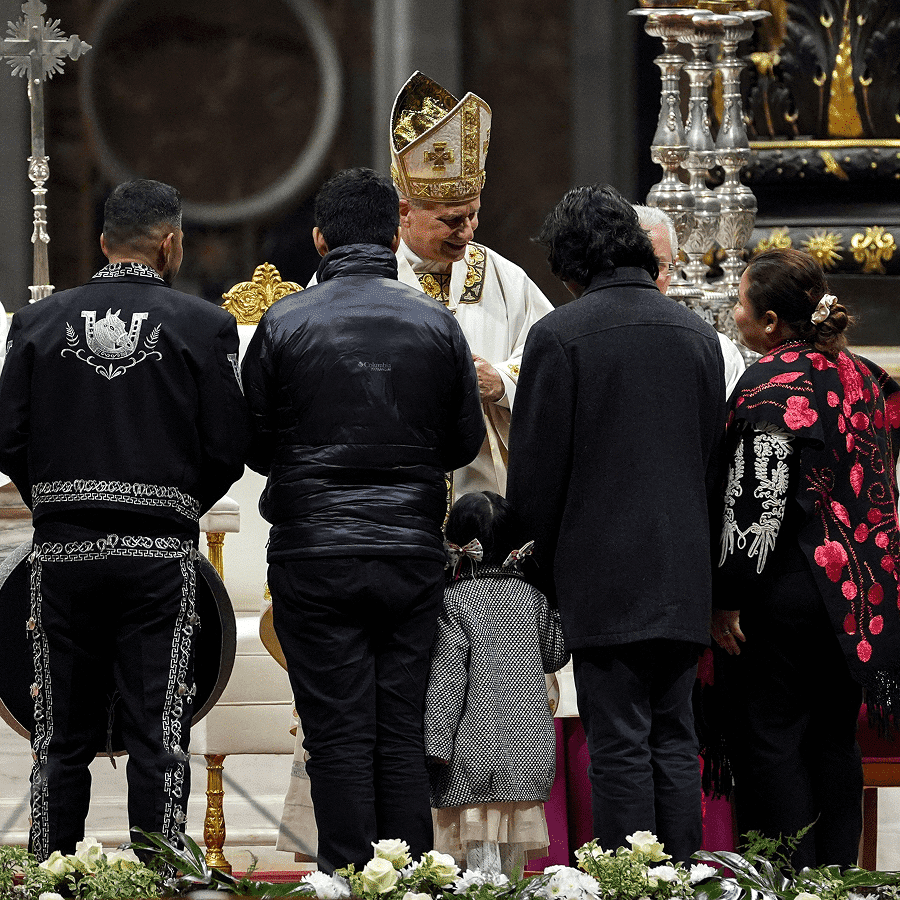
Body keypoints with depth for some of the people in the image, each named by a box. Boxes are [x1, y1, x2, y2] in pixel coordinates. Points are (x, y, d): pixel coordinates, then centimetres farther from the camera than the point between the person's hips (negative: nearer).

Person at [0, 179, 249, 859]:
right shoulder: (203, 325, -3)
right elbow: (228, 449, -5)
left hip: (63, 549, 2)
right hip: (160, 551, -2)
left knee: (63, 739, 10)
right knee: (158, 739, 0)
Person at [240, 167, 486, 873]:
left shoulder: (286, 323, -4)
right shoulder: (437, 323, 1)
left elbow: (255, 445, 3)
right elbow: (466, 442, 8)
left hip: (314, 553, -2)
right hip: (413, 551, 2)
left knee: (338, 736, 0)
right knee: (403, 734, 7)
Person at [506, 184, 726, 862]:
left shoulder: (560, 334, -8)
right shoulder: (698, 334, 9)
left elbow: (536, 469, -6)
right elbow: (715, 458, 13)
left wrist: (547, 570, 6)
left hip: (604, 577, -5)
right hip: (685, 578, 5)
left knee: (620, 750, -4)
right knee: (675, 743, 9)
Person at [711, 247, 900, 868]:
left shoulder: (770, 386, -15)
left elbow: (756, 505, -19)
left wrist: (727, 598, -14)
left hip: (787, 594, -8)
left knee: (768, 739, -1)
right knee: (833, 741, 12)